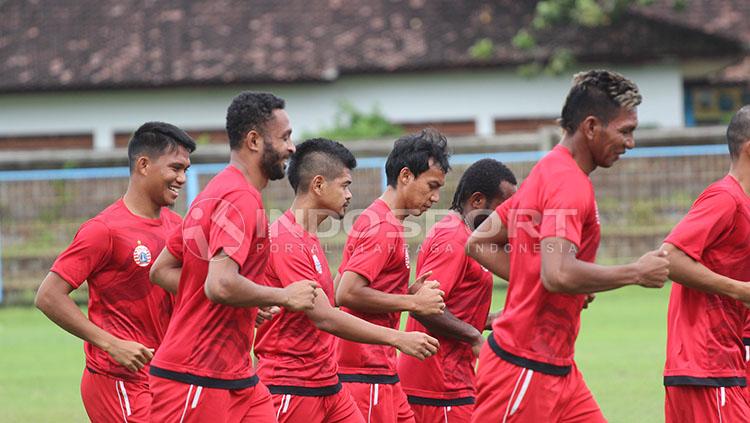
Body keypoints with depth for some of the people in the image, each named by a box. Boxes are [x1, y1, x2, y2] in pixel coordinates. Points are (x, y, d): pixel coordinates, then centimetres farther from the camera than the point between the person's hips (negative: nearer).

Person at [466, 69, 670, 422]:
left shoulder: (547, 173, 14)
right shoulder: (570, 183, -17)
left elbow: (478, 244, 18)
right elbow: (558, 274, -30)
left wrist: (530, 283, 11)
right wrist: (635, 273, -18)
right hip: (525, 370, -10)